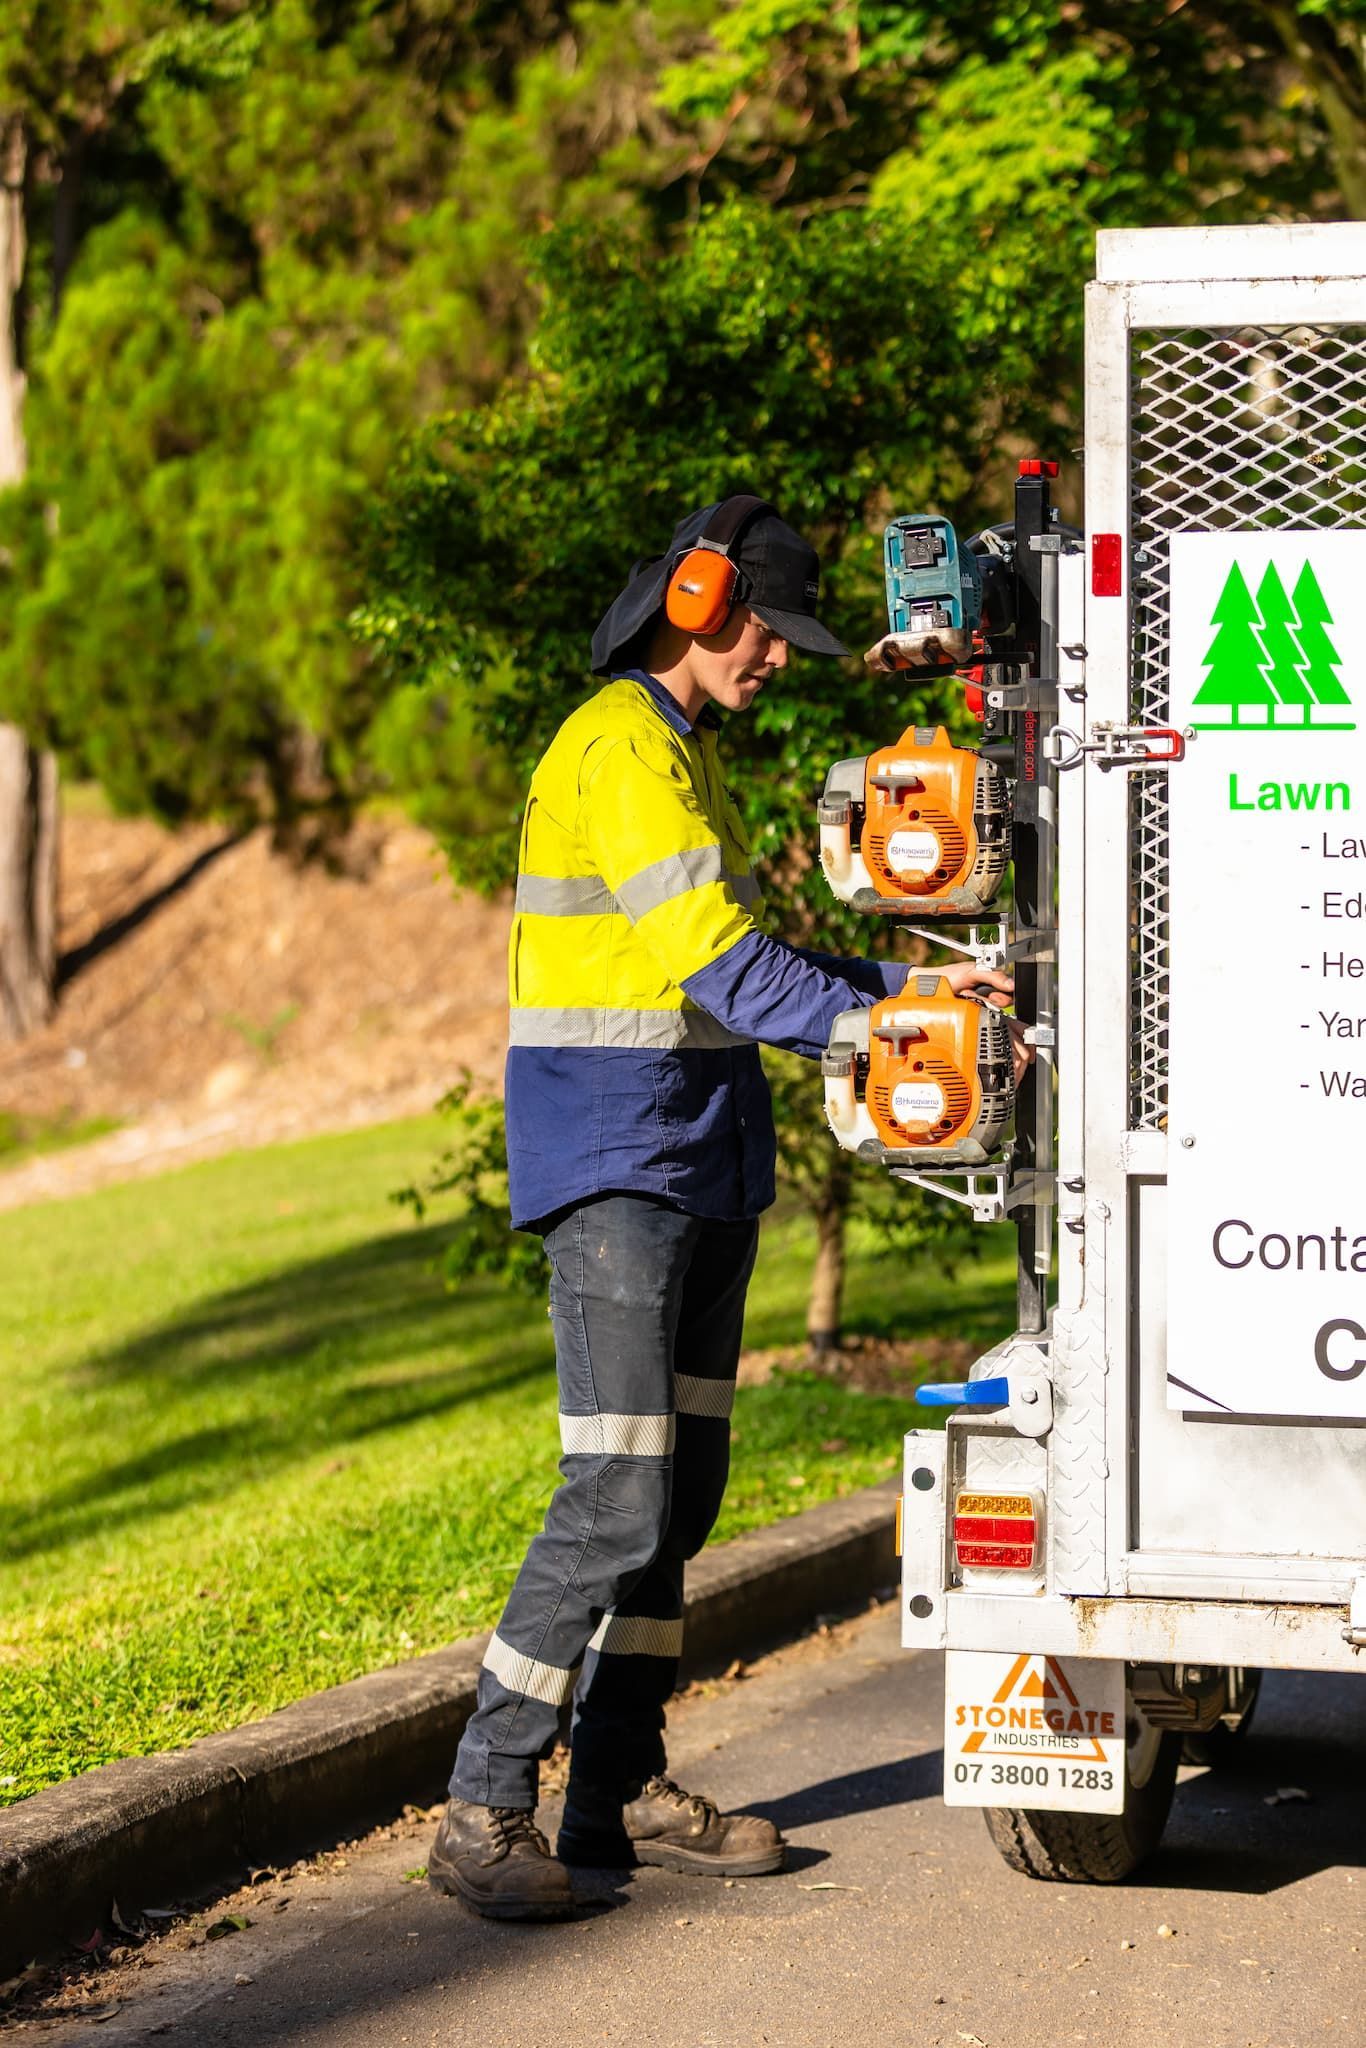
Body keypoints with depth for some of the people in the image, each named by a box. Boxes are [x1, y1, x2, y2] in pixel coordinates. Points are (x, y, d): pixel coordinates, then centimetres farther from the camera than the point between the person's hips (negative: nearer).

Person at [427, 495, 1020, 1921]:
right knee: (617, 1504, -13)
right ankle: (483, 1815, -9)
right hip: (613, 1161, -10)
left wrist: (905, 983, 11)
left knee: (680, 1495, 10)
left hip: (702, 1163, 10)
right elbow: (719, 968, -20)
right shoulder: (622, 747, -12)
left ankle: (621, 1793, 16)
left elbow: (738, 958, 22)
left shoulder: (684, 753, 21)